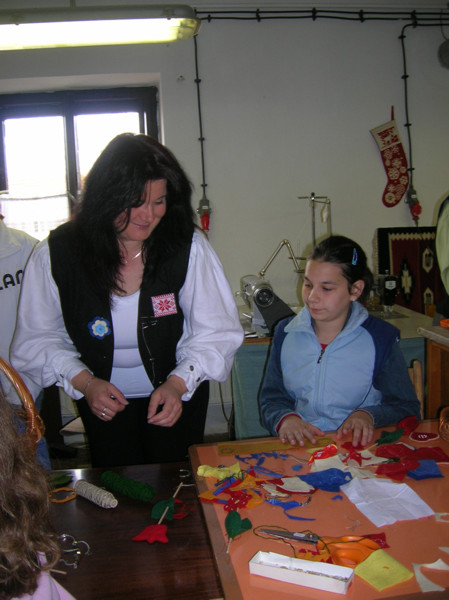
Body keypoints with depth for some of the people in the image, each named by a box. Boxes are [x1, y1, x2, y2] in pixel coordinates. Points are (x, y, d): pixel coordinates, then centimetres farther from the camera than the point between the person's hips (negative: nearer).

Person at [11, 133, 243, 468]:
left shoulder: (188, 247, -20)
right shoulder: (56, 254, -19)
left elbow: (216, 333, -17)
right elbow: (40, 338, -10)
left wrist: (178, 383, -30)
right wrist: (84, 381, -23)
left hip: (178, 393, 0)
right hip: (103, 398, 1)